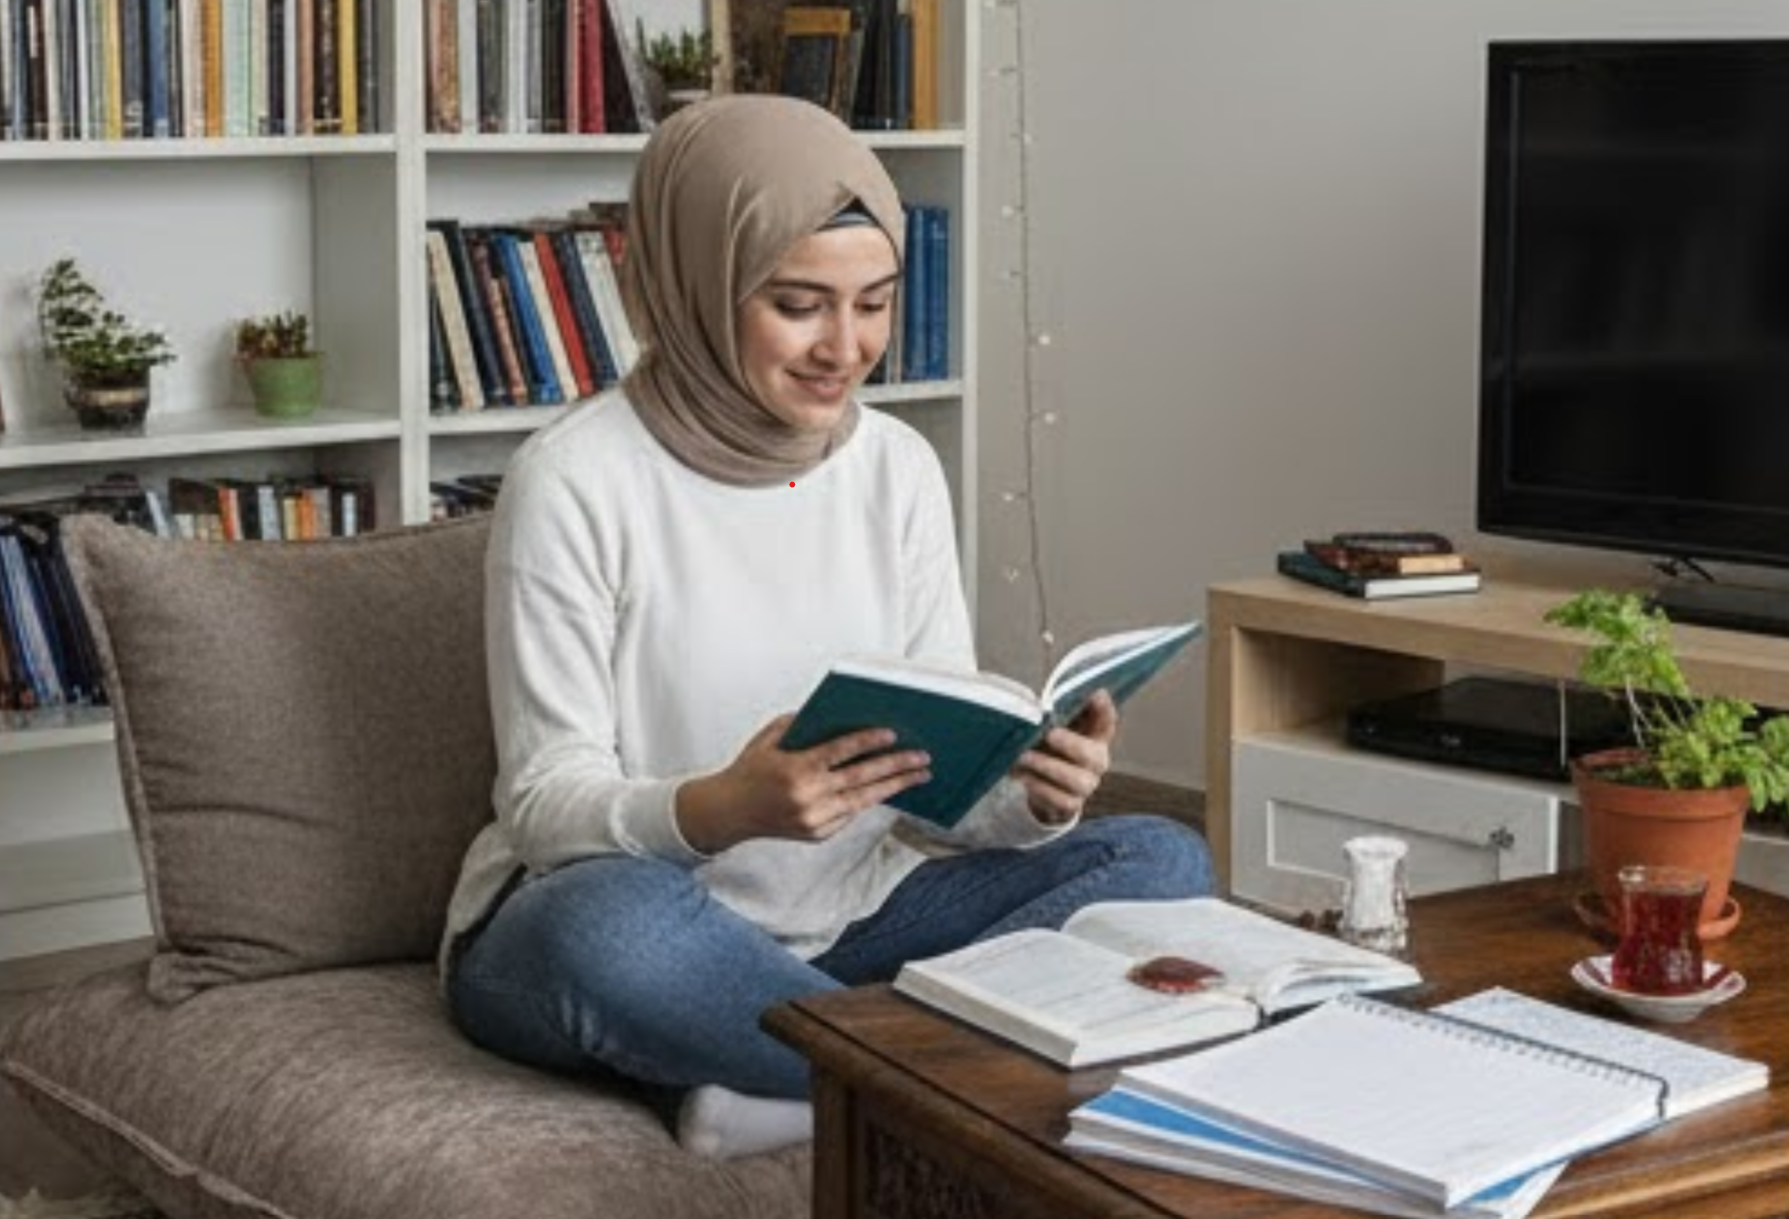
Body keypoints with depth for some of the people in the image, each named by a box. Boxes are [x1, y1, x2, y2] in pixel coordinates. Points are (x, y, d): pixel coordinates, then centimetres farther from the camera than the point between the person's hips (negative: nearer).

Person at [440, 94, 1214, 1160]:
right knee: (624, 921, -40)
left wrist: (1032, 797, -21)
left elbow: (944, 768, 4)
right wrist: (723, 809, -35)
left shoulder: (899, 467, 3)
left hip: (850, 913, 5)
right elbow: (547, 805, -14)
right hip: (591, 911, -5)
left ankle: (775, 1084, -25)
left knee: (1164, 860, -13)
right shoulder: (575, 481, -12)